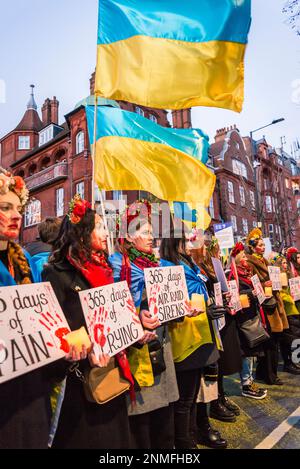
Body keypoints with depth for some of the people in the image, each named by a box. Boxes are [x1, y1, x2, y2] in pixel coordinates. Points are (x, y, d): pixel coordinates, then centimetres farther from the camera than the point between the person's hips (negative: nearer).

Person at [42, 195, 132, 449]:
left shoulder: (102, 269, 10)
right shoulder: (58, 272, -13)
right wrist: (87, 351, -28)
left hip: (112, 368, 7)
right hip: (81, 374, -7)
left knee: (114, 434, 20)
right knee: (86, 435, 10)